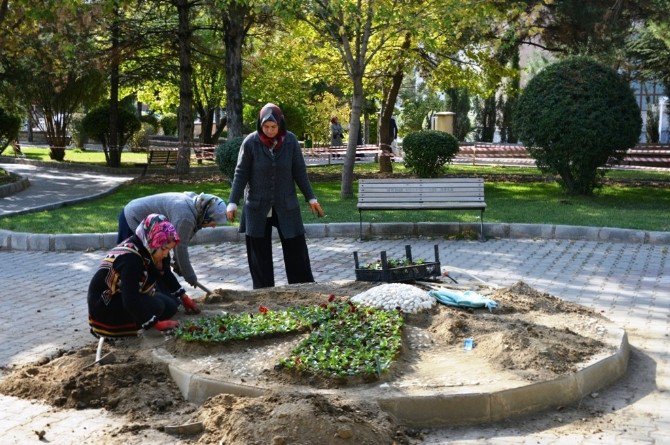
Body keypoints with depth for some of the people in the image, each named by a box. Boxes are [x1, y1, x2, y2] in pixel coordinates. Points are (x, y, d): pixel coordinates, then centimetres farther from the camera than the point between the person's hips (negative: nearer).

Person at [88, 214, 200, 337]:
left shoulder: (147, 249, -5)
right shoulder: (130, 258, -31)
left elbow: (166, 275, 12)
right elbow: (131, 300, -33)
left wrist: (184, 298, 13)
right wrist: (156, 323, -29)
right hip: (105, 306, -9)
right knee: (157, 306, -23)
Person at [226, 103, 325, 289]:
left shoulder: (290, 140, -5)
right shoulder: (250, 142, -9)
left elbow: (299, 172, 2)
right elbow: (241, 174, -5)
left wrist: (311, 198, 2)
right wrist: (233, 202, -8)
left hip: (286, 205, 1)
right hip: (257, 207, -1)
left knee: (295, 247, 2)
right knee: (259, 252, 2)